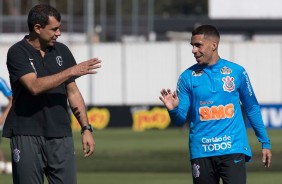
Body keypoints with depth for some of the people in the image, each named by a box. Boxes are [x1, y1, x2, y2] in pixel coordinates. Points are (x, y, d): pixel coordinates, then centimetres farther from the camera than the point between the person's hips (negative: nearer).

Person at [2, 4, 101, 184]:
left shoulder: (62, 51, 11)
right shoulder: (18, 53, -4)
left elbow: (73, 92, 14)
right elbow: (34, 86, -19)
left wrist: (86, 128, 7)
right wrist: (71, 71, -20)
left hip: (60, 135, 4)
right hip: (27, 135, -4)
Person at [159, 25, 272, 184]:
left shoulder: (237, 72, 3)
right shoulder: (188, 76, 3)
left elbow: (252, 109, 12)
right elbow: (181, 119, 4)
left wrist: (265, 142, 11)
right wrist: (173, 110, -18)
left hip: (233, 149, -2)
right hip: (201, 152, 2)